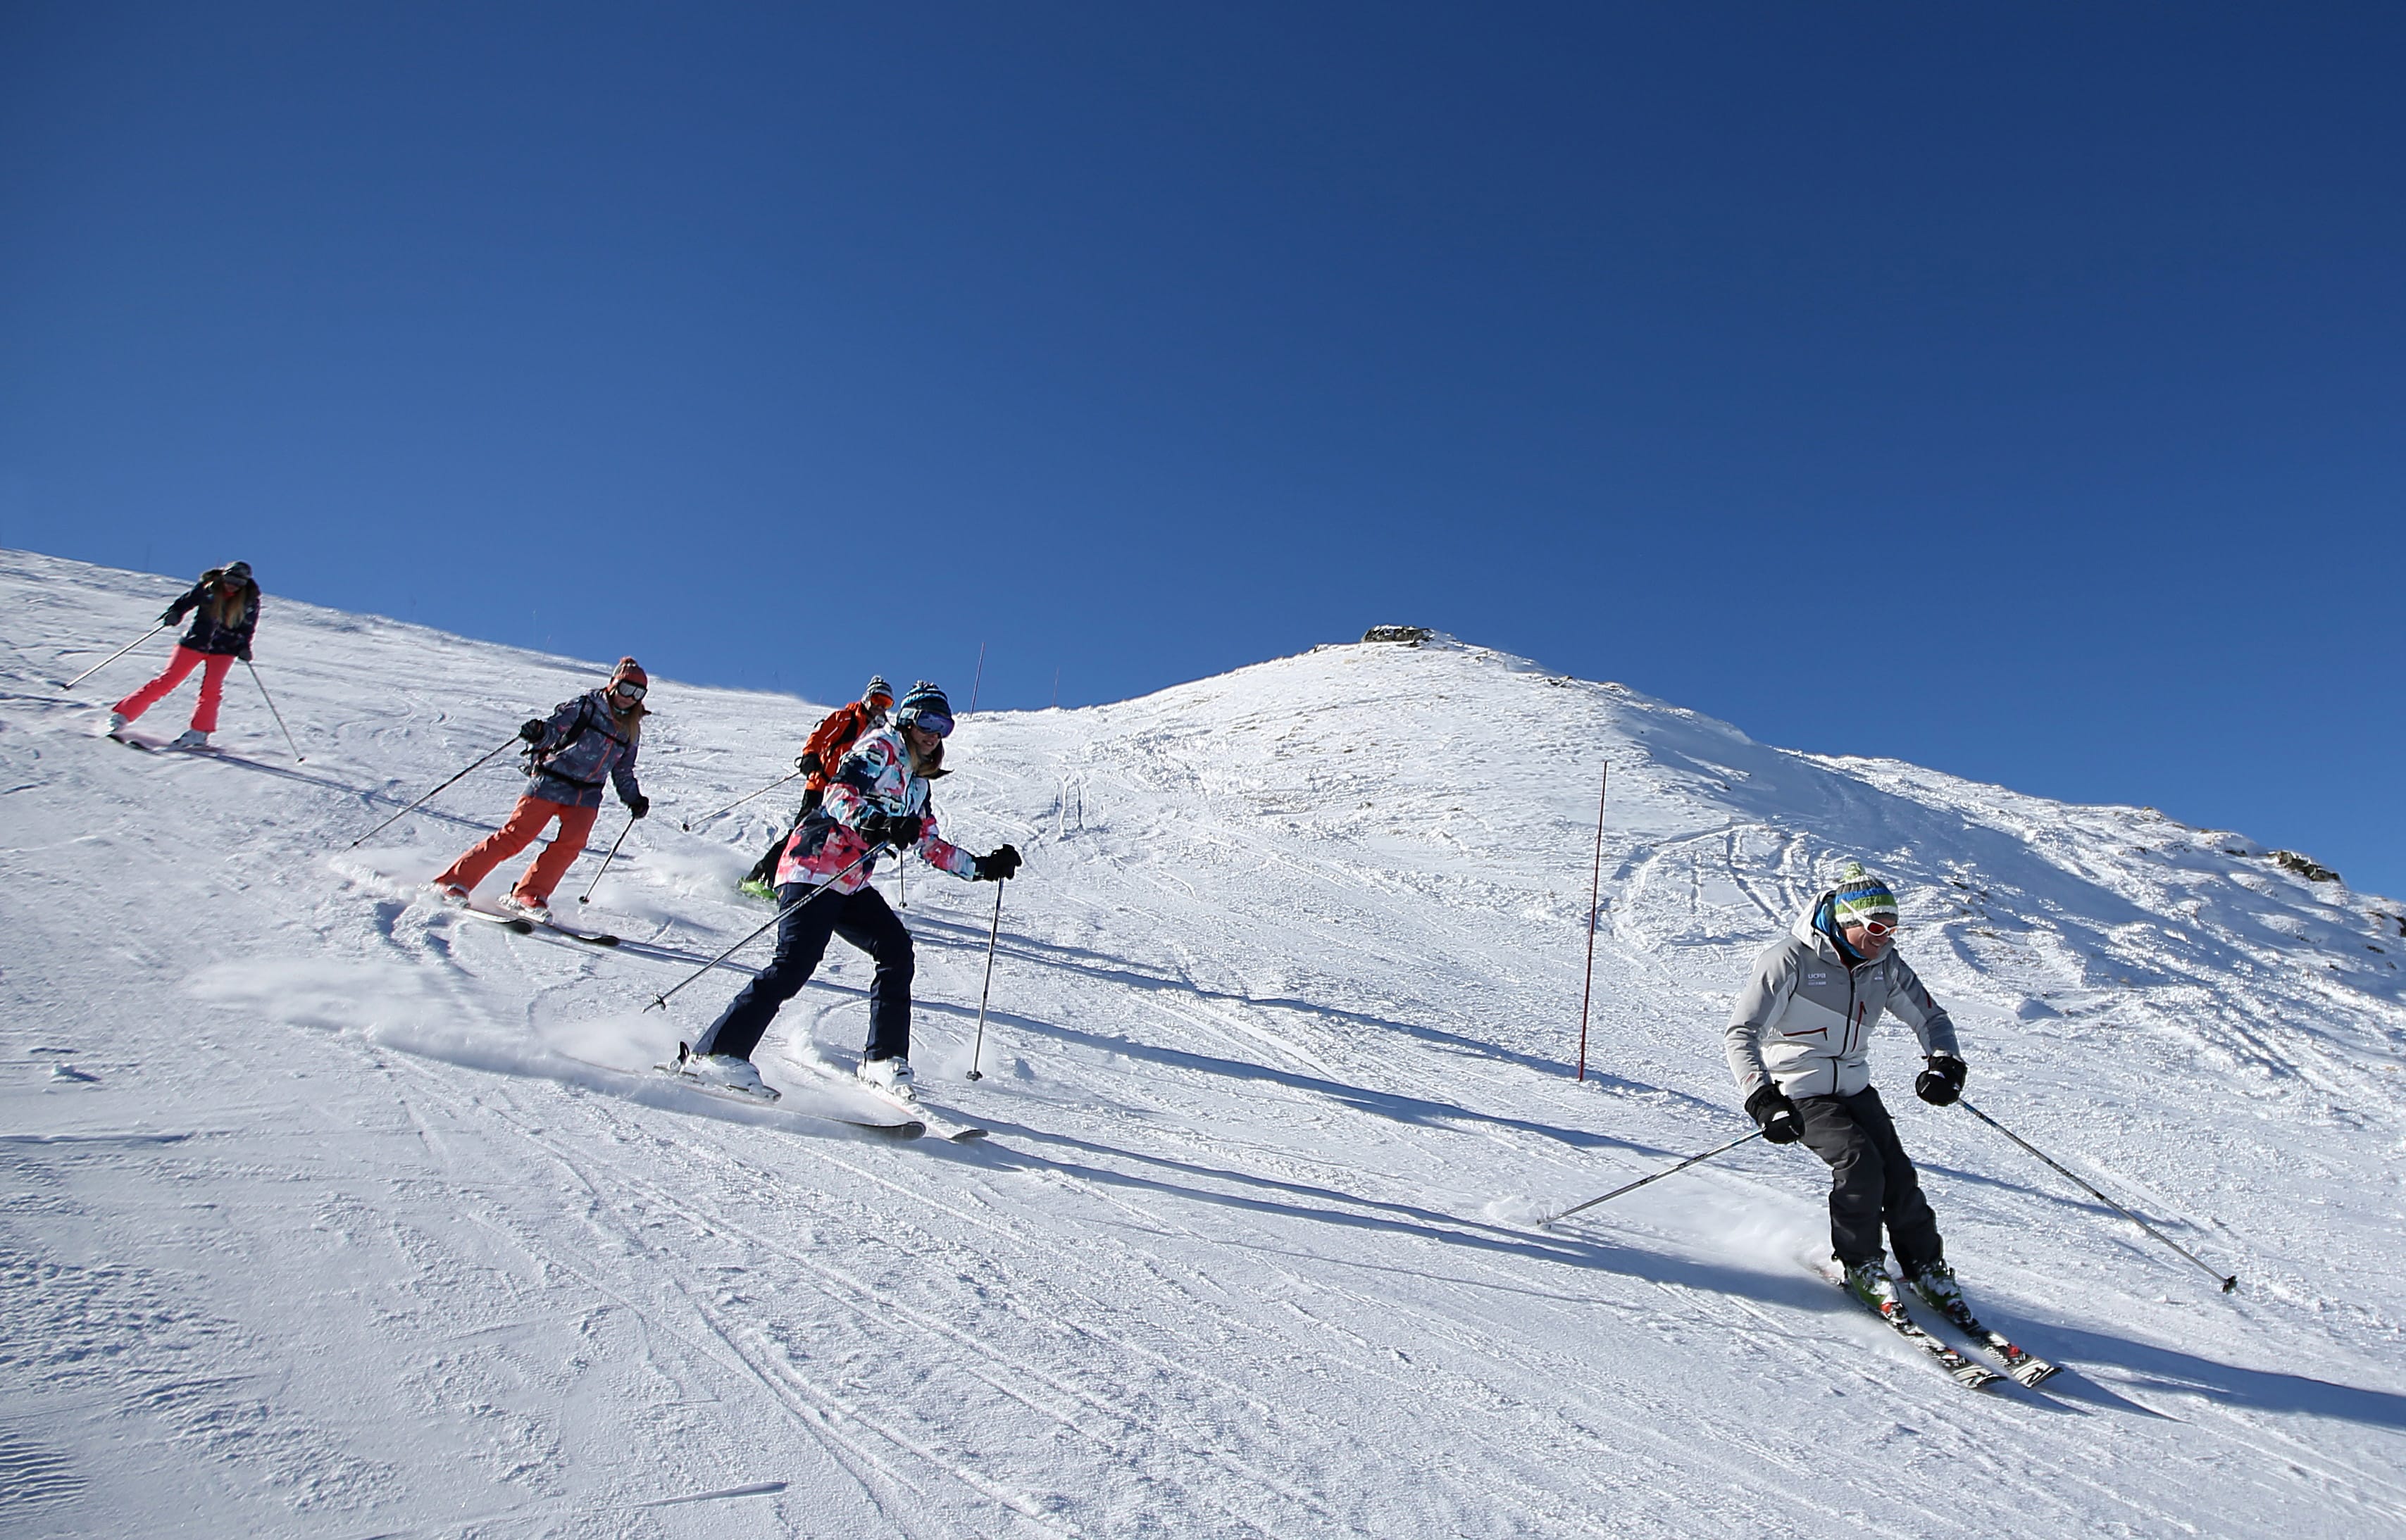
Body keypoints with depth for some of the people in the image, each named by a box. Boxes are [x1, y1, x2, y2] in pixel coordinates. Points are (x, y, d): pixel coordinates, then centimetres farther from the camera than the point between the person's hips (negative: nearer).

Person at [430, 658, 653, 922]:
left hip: (586, 795, 4)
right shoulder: (585, 706, 0)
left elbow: (623, 772, 23)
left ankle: (528, 896, -14)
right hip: (550, 783, -4)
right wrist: (538, 731, -30)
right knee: (516, 836, -10)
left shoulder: (632, 729, 14)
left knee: (572, 842, -19)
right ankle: (454, 882, -1)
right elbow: (554, 726, -9)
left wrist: (634, 798, 11)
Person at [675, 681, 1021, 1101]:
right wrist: (877, 823, -39)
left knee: (896, 950, -2)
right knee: (794, 965, -20)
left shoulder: (917, 780, 22)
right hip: (814, 869, -9)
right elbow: (839, 793, -21)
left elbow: (929, 845, 28)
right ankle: (716, 1052, -18)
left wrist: (980, 868, 22)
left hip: (851, 885, 9)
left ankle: (883, 1060, 5)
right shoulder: (880, 748, -4)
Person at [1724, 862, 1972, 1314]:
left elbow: (1930, 1018, 11)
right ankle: (1860, 1266, -1)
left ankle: (1926, 1268, 15)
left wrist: (1945, 1064, -10)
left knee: (1897, 1171, -6)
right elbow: (1742, 1034, -23)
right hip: (1799, 1091, -5)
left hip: (1855, 1087, 5)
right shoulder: (1790, 960, -21)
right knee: (1859, 1162, -21)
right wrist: (1763, 1101, -33)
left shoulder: (1884, 964, -2)